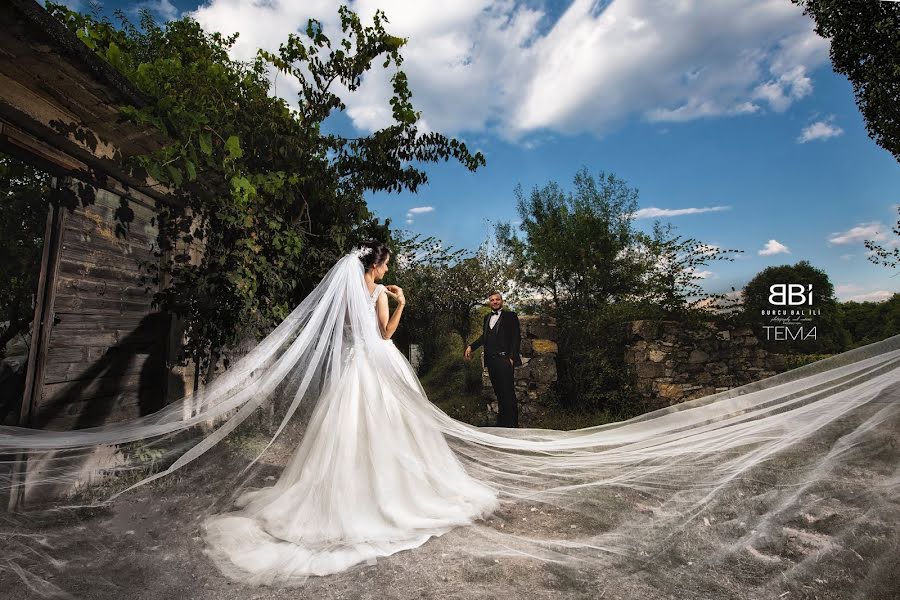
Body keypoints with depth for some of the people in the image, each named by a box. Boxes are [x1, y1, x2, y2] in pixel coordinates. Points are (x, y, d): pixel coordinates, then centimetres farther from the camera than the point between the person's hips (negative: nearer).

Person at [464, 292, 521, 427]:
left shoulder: (510, 316, 1)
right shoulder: (487, 317, 18)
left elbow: (516, 338, -4)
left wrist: (512, 357, -12)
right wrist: (471, 346, 4)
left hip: (504, 359, -5)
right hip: (491, 360, 6)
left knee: (508, 392, -6)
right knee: (498, 392, 11)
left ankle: (512, 424, 2)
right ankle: (501, 422, 20)